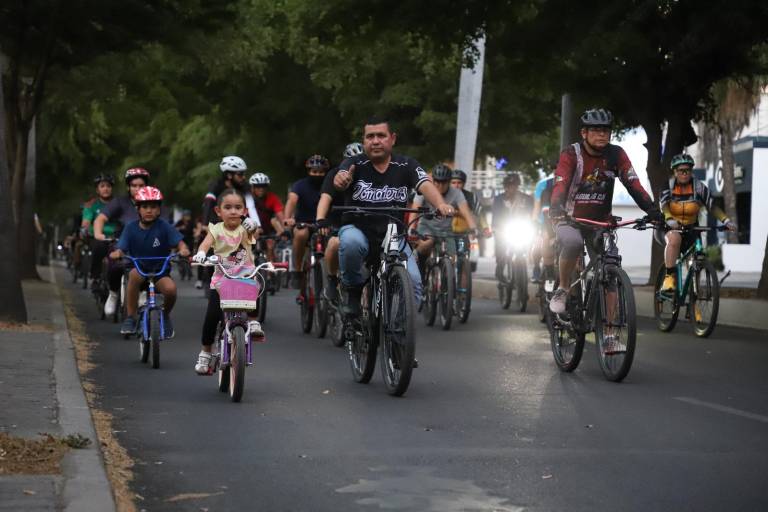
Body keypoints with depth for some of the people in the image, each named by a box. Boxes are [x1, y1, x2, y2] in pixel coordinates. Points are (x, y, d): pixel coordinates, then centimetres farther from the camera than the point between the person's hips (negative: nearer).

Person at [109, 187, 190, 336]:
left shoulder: (164, 226, -6)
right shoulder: (131, 228, -3)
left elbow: (179, 243, -12)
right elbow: (122, 248, -9)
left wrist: (183, 250, -36)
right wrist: (117, 253, -33)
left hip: (160, 271, 0)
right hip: (139, 269, 0)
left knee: (170, 288, -31)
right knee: (134, 274, -36)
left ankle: (165, 315, 4)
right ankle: (130, 318, -23)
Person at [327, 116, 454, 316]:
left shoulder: (406, 166, -4)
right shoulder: (354, 164, -8)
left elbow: (425, 185, -21)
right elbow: (341, 179, -29)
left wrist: (441, 204, -43)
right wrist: (340, 180, -56)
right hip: (358, 230, -1)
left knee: (413, 281, -20)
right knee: (351, 242, -36)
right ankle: (353, 289, -9)